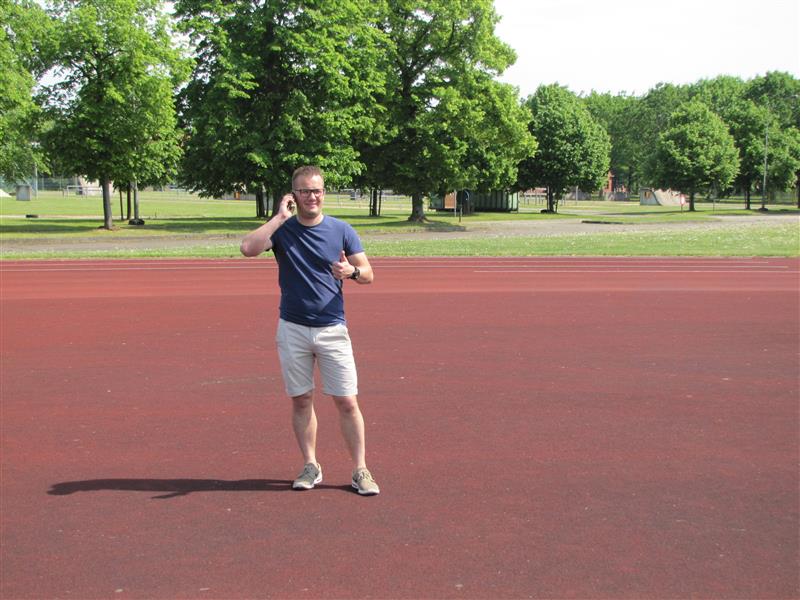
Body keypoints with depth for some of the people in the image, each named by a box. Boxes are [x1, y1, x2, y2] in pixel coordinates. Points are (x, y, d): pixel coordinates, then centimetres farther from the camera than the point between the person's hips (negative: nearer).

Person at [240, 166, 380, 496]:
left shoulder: (342, 230, 2)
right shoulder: (281, 230, 0)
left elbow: (368, 274, 3)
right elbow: (248, 247, -18)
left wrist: (351, 272, -20)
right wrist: (279, 217, -15)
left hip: (332, 329, -1)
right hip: (292, 329, 1)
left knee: (347, 402, -3)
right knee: (301, 401, 8)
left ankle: (360, 470, 6)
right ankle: (311, 466, 20)